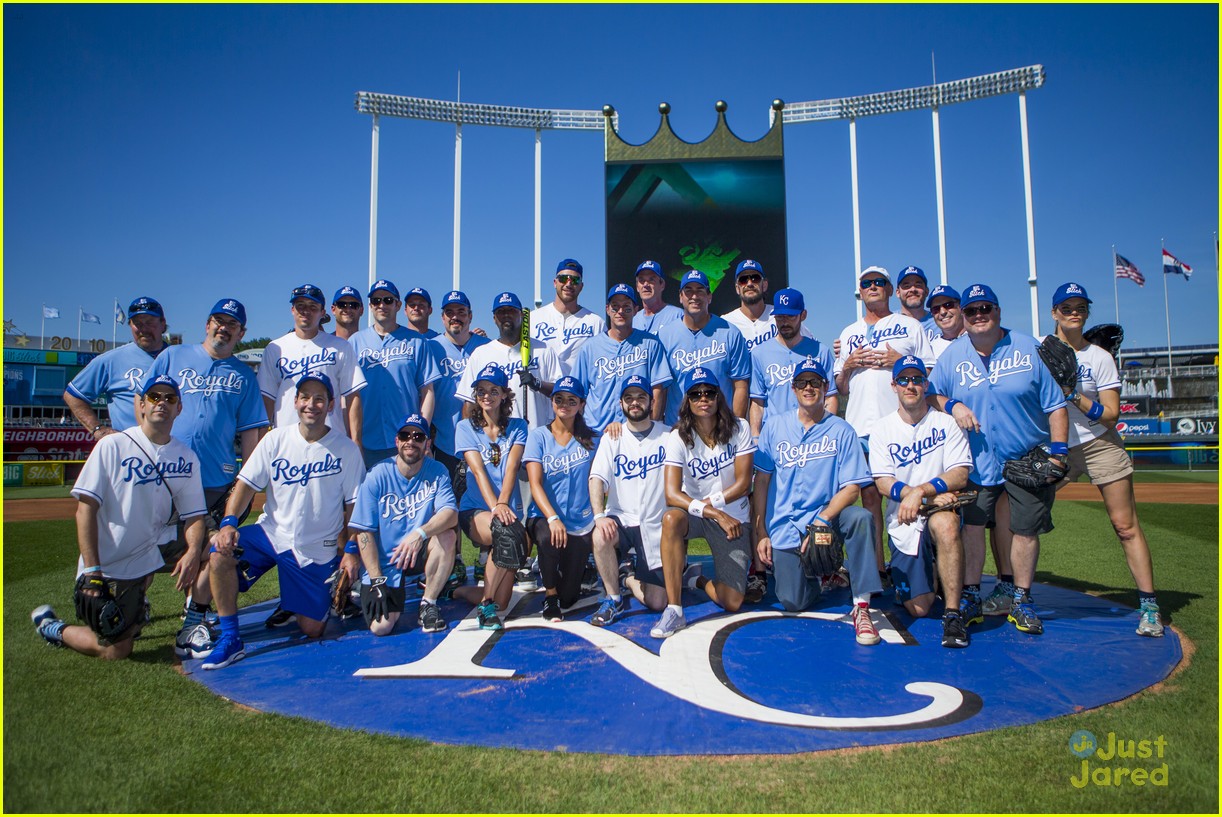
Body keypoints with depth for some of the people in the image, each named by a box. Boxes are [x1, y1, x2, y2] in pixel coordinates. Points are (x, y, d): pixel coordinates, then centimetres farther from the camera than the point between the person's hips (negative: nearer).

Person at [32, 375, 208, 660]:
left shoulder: (187, 458, 1)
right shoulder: (112, 446, -10)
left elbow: (194, 515, 0)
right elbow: (86, 510, -13)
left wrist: (192, 552, -21)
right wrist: (91, 571, -19)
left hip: (152, 551, 5)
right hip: (109, 564, -5)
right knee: (115, 650, -6)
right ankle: (51, 626, 21)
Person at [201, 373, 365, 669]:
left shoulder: (346, 449, -7)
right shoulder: (276, 439, -2)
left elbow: (353, 507, -3)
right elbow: (246, 484, -5)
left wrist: (348, 552, -6)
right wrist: (229, 522, -21)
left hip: (318, 550, -2)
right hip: (272, 533, 2)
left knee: (312, 630, -1)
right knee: (220, 548, -27)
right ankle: (230, 639, -13)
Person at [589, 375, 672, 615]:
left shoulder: (667, 436, 0)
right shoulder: (611, 438, 2)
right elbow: (597, 478, -10)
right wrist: (599, 515, -27)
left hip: (656, 525, 0)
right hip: (621, 518, 0)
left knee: (657, 603, -5)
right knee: (601, 536, -36)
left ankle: (628, 579, 30)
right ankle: (612, 600, -11)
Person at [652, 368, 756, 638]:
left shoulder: (739, 428, -7)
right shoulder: (678, 438, -12)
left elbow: (743, 484, -9)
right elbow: (672, 494, -21)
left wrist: (709, 502, -18)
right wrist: (716, 515, -28)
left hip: (734, 518, 1)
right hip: (694, 514, 0)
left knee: (732, 603, -13)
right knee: (671, 518, -40)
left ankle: (696, 581, 22)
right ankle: (674, 611, -32)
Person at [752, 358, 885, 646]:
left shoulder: (841, 430, -2)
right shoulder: (775, 425, 3)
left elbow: (852, 487, -8)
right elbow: (761, 480, 3)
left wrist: (822, 521, -23)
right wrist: (761, 533, -2)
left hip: (826, 516, -1)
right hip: (784, 527, 1)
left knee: (861, 517, -33)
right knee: (793, 602, -6)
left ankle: (861, 606, -22)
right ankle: (819, 574, 29)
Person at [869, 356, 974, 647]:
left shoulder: (946, 423, 2)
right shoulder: (883, 428, 4)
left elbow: (960, 475, -10)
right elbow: (883, 483, -7)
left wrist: (921, 492, -27)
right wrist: (934, 495, -20)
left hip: (940, 511, -1)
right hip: (903, 524, 1)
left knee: (944, 523, -39)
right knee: (918, 608, -6)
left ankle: (953, 613, -26)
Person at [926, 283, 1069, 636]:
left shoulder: (1029, 348, -4)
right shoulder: (952, 355, 1)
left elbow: (1056, 405, -2)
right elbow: (931, 393, 7)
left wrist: (1058, 452, -9)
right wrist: (951, 405, -15)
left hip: (1029, 460, -1)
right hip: (977, 462, 1)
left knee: (1025, 530, 5)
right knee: (971, 526, 1)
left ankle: (1021, 601, 22)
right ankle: (970, 598, 15)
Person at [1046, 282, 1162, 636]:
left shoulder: (1100, 357, -1)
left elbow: (1111, 414, -6)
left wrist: (1072, 395, -18)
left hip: (1100, 446, -1)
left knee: (1126, 526, -4)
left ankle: (1149, 606, 4)